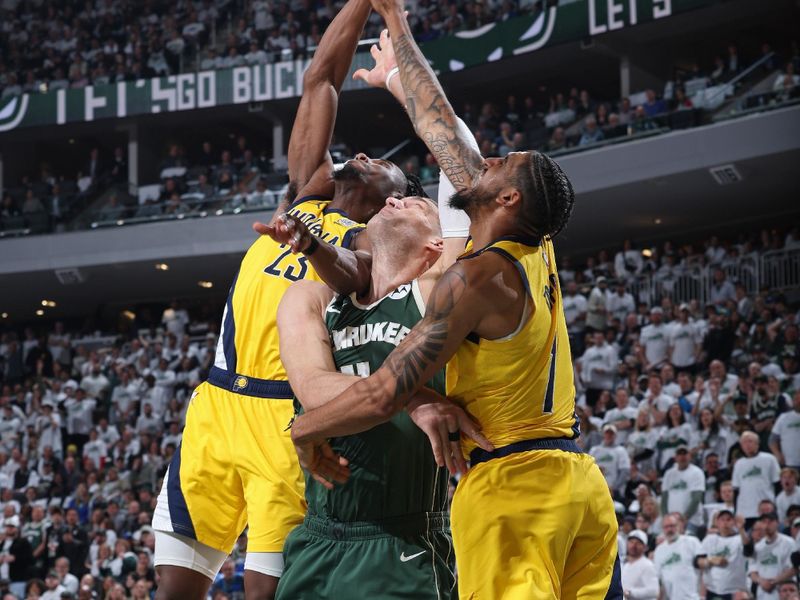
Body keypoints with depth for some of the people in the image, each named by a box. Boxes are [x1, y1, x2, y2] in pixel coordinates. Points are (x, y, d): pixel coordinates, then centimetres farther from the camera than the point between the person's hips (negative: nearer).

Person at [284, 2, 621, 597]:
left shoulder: (478, 277, -11)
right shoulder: (538, 253, 11)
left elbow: (383, 396, -16)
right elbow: (442, 130, 22)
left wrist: (305, 429, 2)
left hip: (510, 486, -8)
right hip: (580, 482, 8)